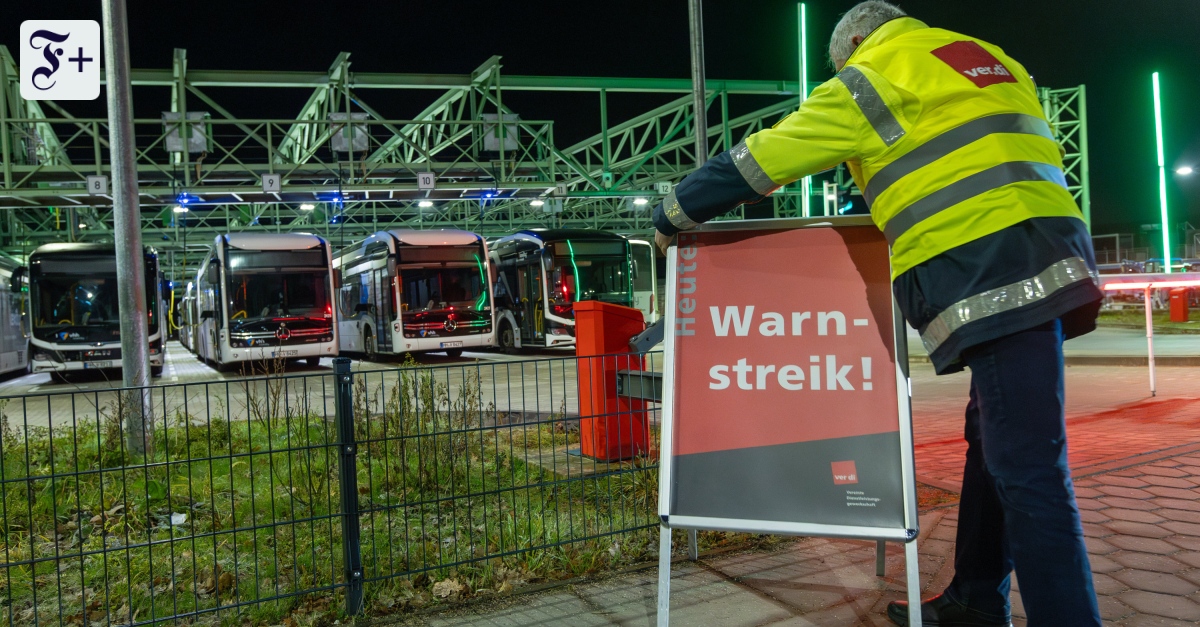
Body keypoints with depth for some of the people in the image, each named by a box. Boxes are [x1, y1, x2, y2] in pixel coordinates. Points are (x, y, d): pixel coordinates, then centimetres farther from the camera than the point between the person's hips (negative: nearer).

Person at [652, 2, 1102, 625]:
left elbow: (761, 159, 5)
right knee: (993, 442, 14)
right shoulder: (984, 59, 26)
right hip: (1041, 263, 9)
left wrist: (673, 215, 15)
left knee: (1025, 467, -7)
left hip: (994, 274, -9)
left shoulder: (877, 73, 3)